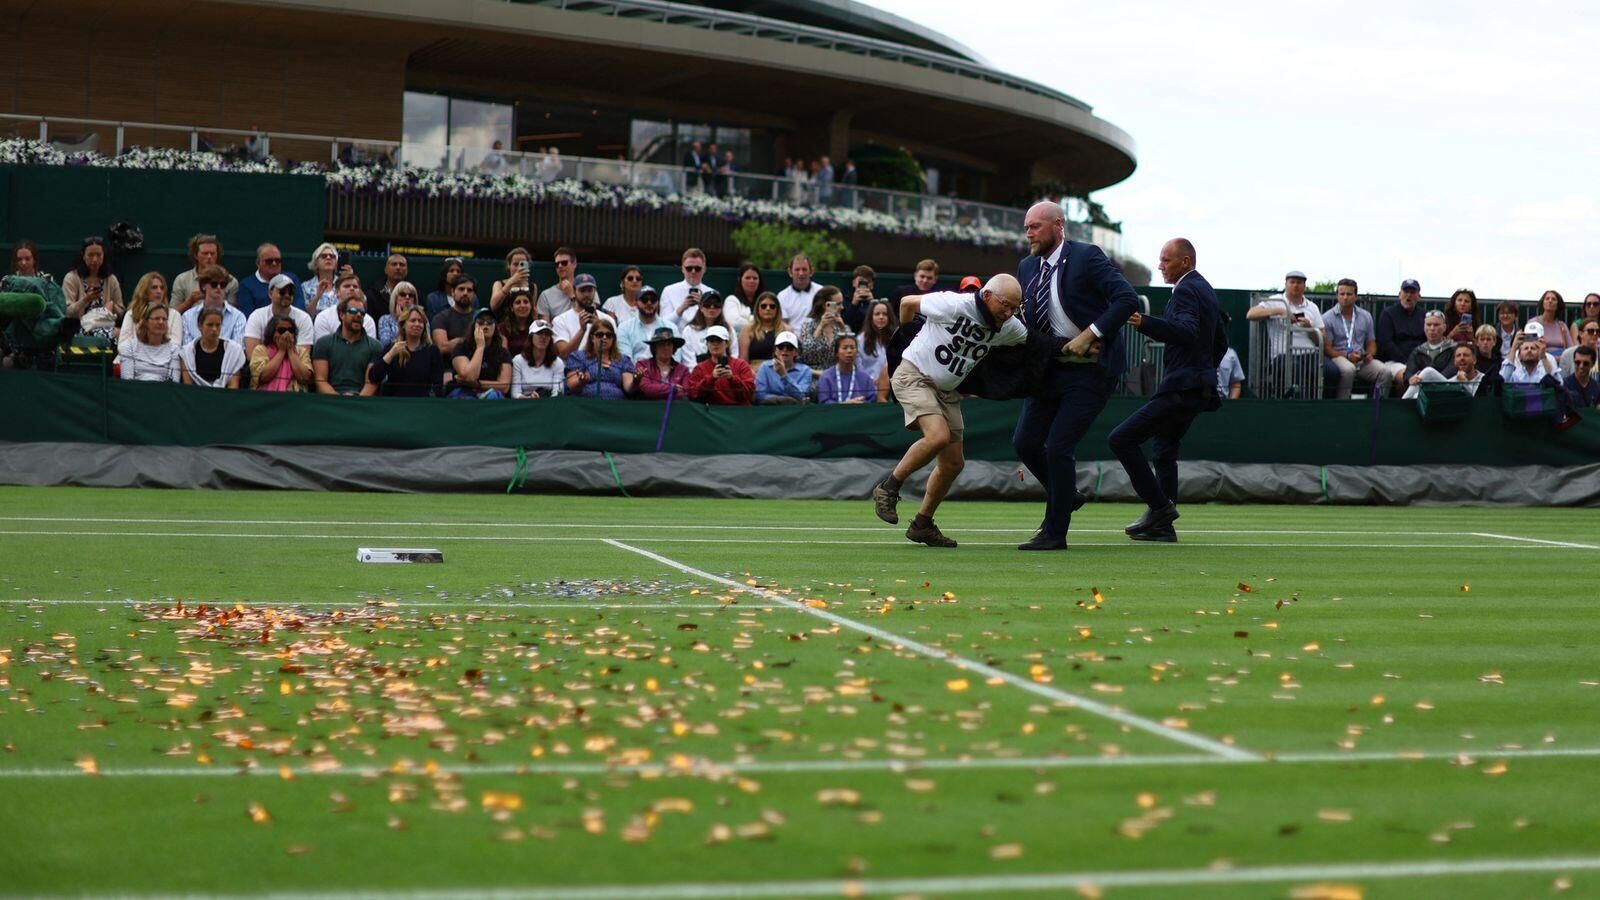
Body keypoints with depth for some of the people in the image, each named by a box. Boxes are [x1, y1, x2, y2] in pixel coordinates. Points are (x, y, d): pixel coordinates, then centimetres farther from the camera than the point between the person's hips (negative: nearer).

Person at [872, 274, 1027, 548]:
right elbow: (908, 302, -7)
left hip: (947, 391, 7)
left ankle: (922, 525, 21)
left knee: (953, 463, 5)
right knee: (939, 436, -30)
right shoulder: (954, 305, -22)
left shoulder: (1010, 327, -3)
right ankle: (888, 488, -12)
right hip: (914, 376, -7)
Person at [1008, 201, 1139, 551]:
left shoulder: (1087, 257, -12)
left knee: (1058, 447, -11)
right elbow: (1021, 317, 13)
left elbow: (1128, 299, -19)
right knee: (1025, 442, 6)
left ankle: (1055, 533, 2)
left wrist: (1090, 334, -22)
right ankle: (1067, 496, 32)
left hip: (1089, 369, -7)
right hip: (1050, 367, 7)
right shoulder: (1027, 267, 9)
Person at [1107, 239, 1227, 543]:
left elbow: (1187, 332, -32)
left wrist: (1145, 323, -42)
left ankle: (1160, 506, -10)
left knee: (1121, 439, -12)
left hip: (1181, 388, -11)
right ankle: (1162, 526, 19)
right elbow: (1220, 341, 26)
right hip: (1201, 386, 11)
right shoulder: (1205, 288, 18)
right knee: (1165, 450, 18)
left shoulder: (1186, 290, -14)